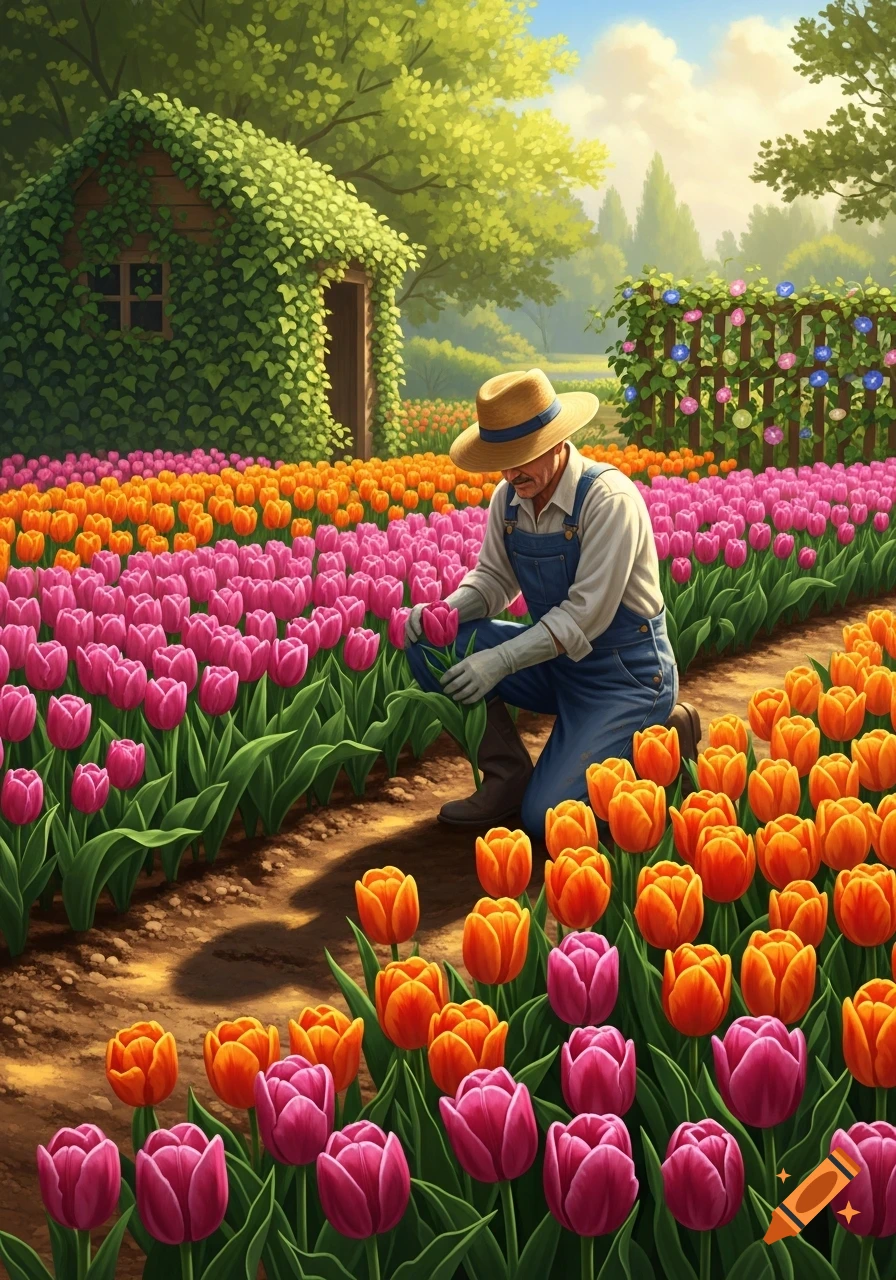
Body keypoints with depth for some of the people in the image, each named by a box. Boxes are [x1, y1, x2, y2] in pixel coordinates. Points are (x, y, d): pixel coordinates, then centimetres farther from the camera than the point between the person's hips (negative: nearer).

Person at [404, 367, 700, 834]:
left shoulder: (608, 498, -24)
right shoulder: (509, 498, -3)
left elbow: (586, 616, -26)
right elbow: (493, 579, 7)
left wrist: (501, 661, -30)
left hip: (625, 672, -7)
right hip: (556, 661, 7)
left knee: (546, 817, -17)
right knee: (431, 644, -11)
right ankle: (507, 777, 1)